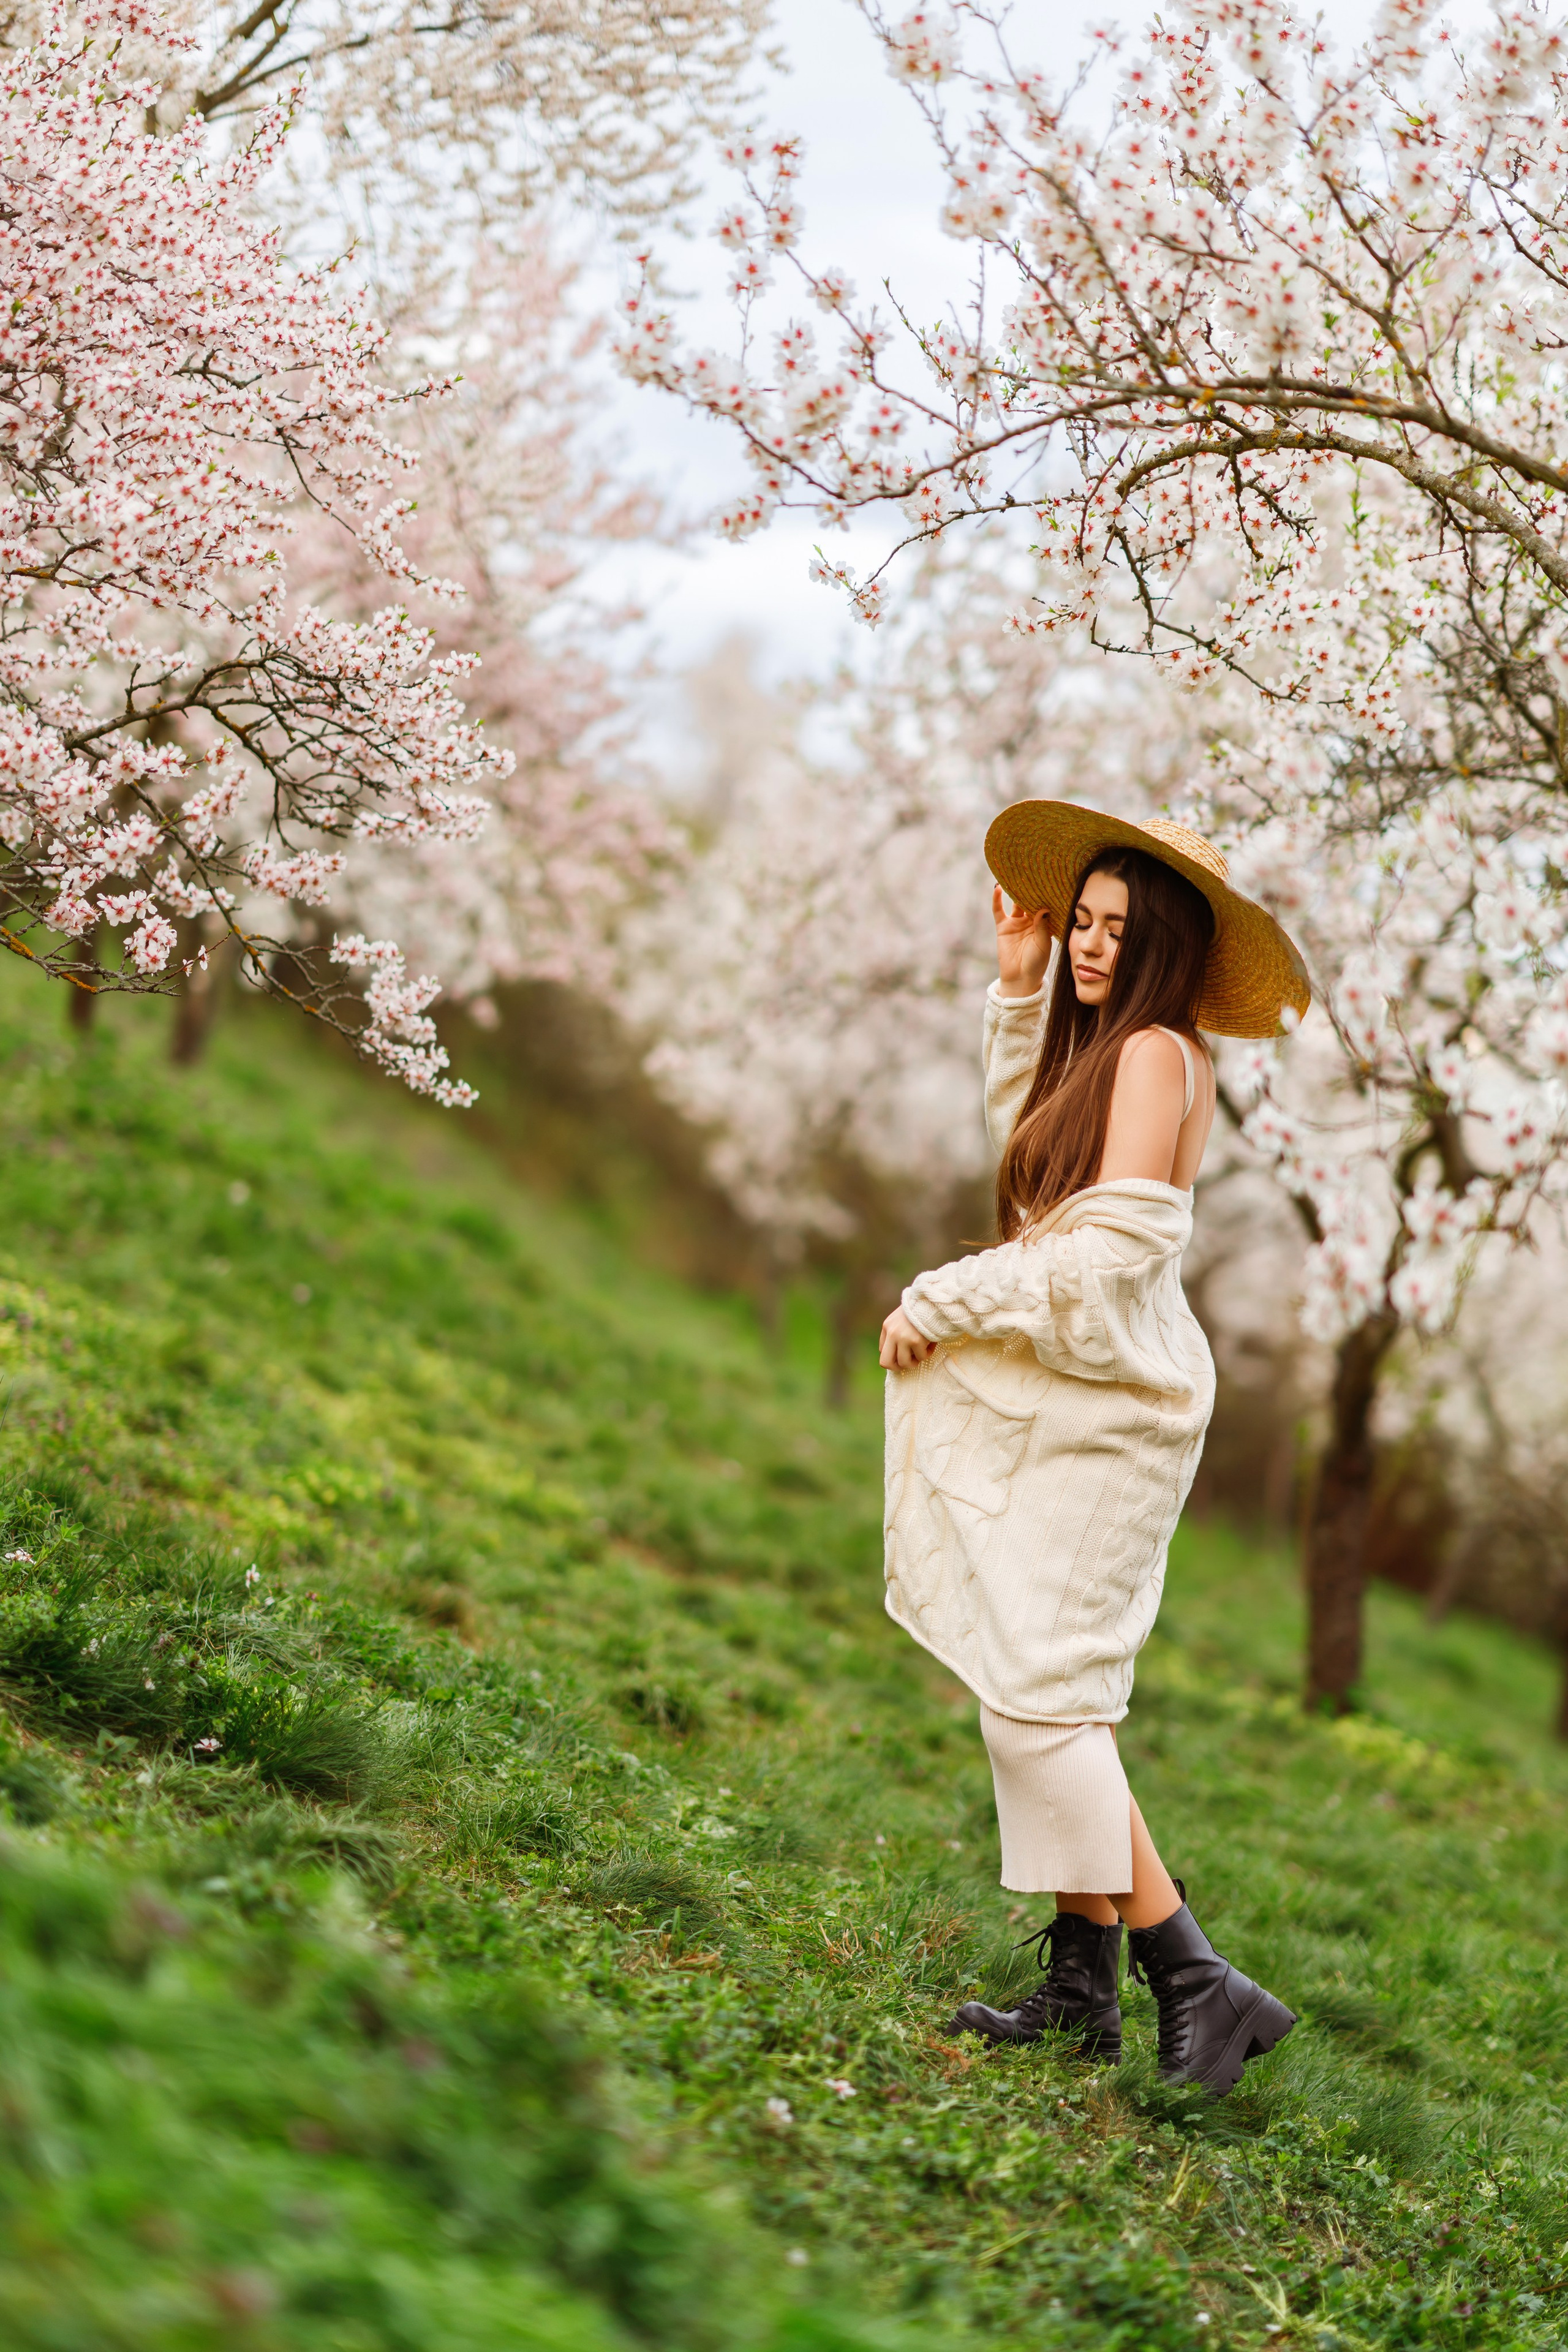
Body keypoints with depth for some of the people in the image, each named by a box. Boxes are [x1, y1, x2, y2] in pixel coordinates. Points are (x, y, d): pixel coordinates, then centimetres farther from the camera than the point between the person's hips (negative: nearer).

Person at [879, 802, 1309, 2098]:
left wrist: (943, 1302, -12)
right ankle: (1081, 1989, 17)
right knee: (1052, 1700, 11)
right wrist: (1020, 987, 23)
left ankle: (1199, 1983, -8)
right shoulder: (1107, 1047, 14)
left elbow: (1108, 1250, -22)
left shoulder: (1155, 1052, -15)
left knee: (1039, 1704, -11)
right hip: (1068, 1403, 10)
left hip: (1099, 1411, -10)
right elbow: (1026, 1142, 34)